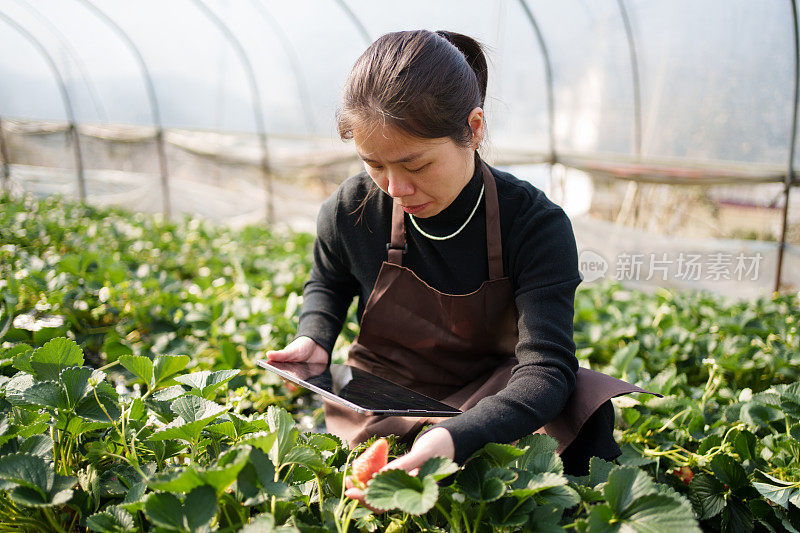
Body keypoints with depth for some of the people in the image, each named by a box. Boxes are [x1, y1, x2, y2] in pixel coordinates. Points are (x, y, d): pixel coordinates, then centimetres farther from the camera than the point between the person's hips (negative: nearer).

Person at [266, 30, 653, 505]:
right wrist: (314, 338, -13)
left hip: (486, 400, -2)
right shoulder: (350, 212, -13)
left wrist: (456, 438, -49)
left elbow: (545, 368, -29)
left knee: (585, 409, -30)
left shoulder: (536, 224, -20)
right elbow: (328, 284, 12)